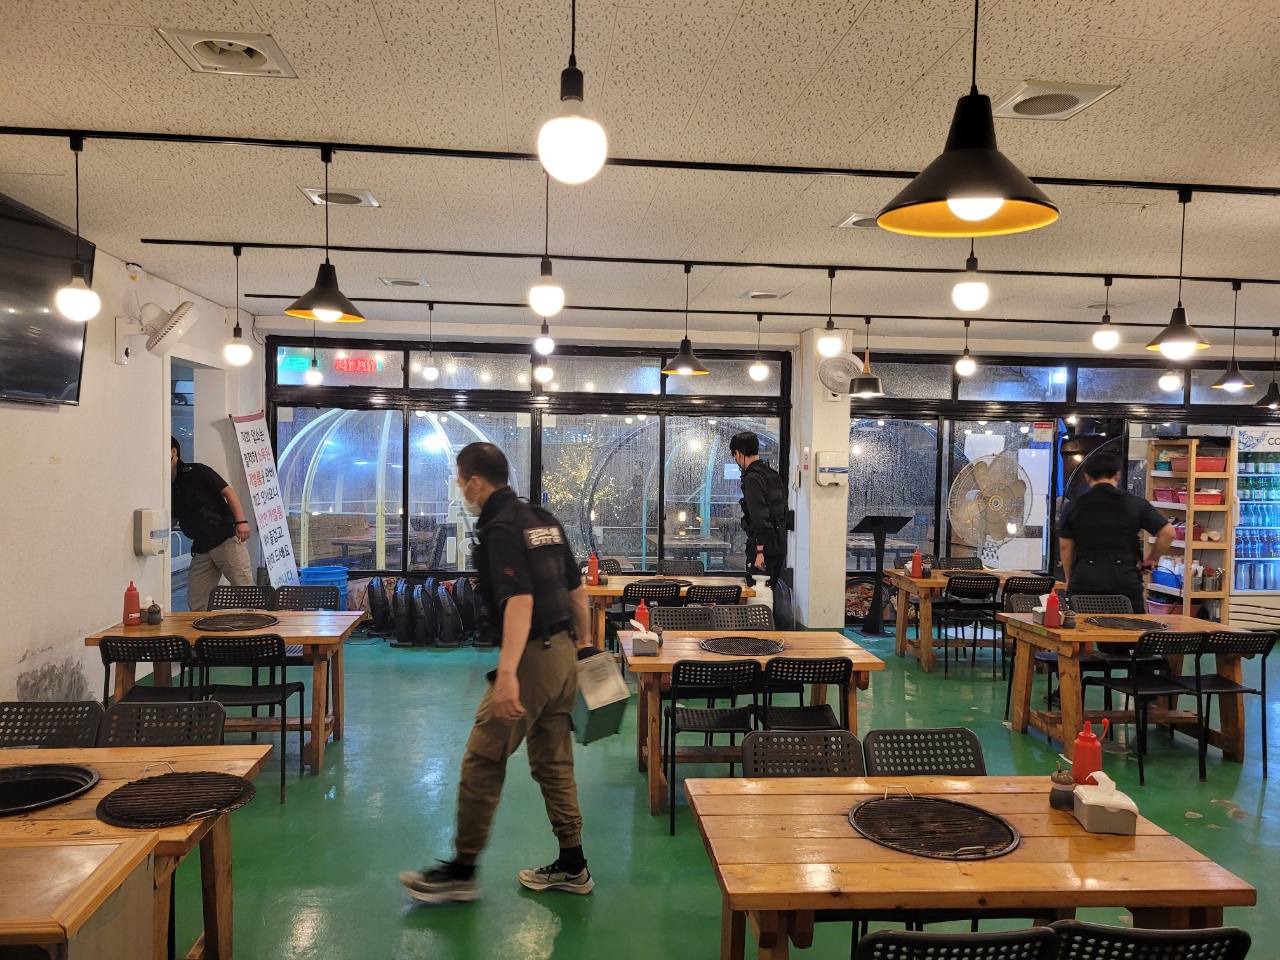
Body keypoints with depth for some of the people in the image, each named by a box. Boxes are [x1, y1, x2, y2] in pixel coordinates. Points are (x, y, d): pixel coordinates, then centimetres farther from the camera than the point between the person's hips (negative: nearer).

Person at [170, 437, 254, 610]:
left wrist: (241, 521, -22)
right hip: (201, 549, 7)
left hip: (226, 539, -7)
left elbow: (228, 492, -10)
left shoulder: (196, 471, -3)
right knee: (195, 603, 5)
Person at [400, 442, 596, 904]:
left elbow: (519, 601, -27)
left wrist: (507, 673, -33)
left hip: (531, 658, -9)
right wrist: (584, 642, 28)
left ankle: (462, 870, 14)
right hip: (563, 653, 9)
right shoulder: (544, 519, 12)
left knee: (482, 762, 2)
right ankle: (572, 866, 24)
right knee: (554, 762, 16)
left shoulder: (500, 529, -15)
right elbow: (576, 589, 17)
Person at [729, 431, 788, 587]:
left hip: (764, 545, -9)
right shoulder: (773, 474, 13)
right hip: (780, 544, 9)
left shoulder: (752, 478, -15)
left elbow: (759, 517, -22)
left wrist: (759, 551, -23)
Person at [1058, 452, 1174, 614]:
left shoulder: (1073, 506, 7)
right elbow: (1168, 533, 3)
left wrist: (1069, 580, 19)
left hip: (1084, 581, 1)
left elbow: (1065, 547, 9)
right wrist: (1151, 560, 16)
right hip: (1125, 580, 0)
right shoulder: (1135, 504, 5)